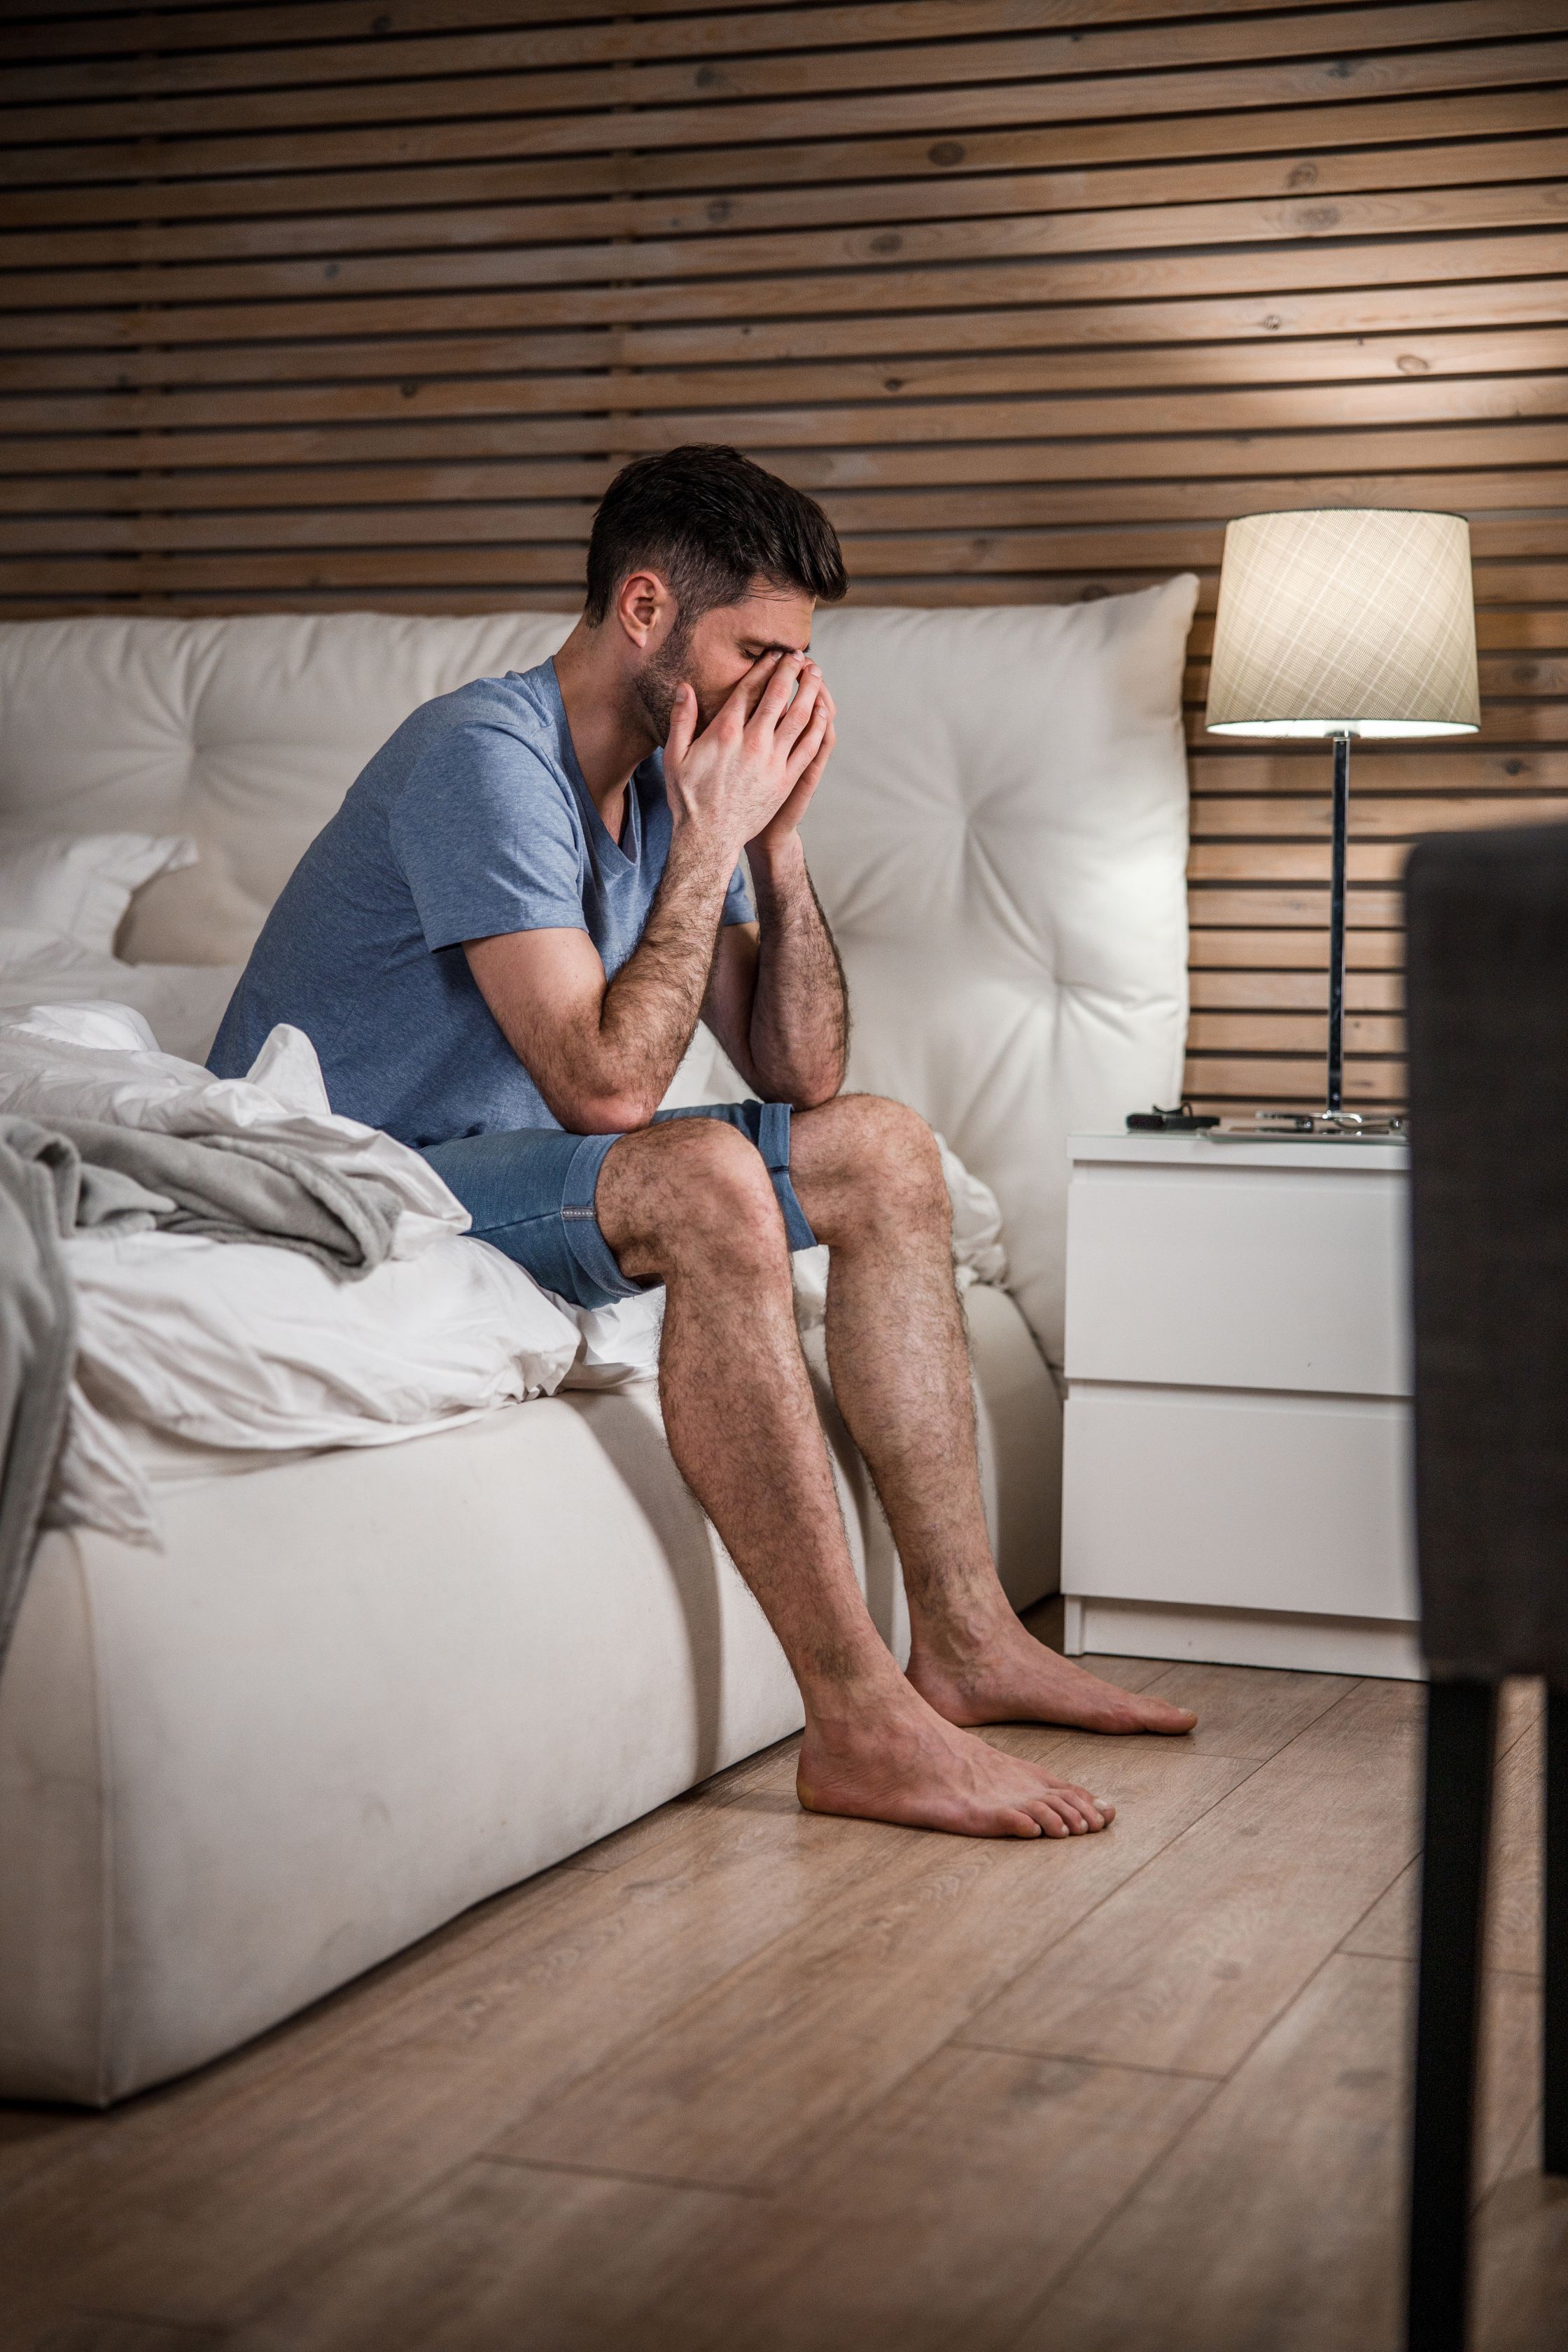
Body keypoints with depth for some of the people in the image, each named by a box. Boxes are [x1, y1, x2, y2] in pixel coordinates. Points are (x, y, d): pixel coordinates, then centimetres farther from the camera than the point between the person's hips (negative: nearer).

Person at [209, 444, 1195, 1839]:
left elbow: (800, 1077, 5)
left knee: (884, 1156, 3)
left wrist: (777, 840, -6)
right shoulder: (487, 757, -21)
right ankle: (857, 1722, -30)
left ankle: (962, 1639, 2)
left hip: (514, 1163, 10)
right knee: (702, 1184, -34)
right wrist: (706, 844, -20)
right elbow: (605, 1084, -29)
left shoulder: (668, 778, 6)